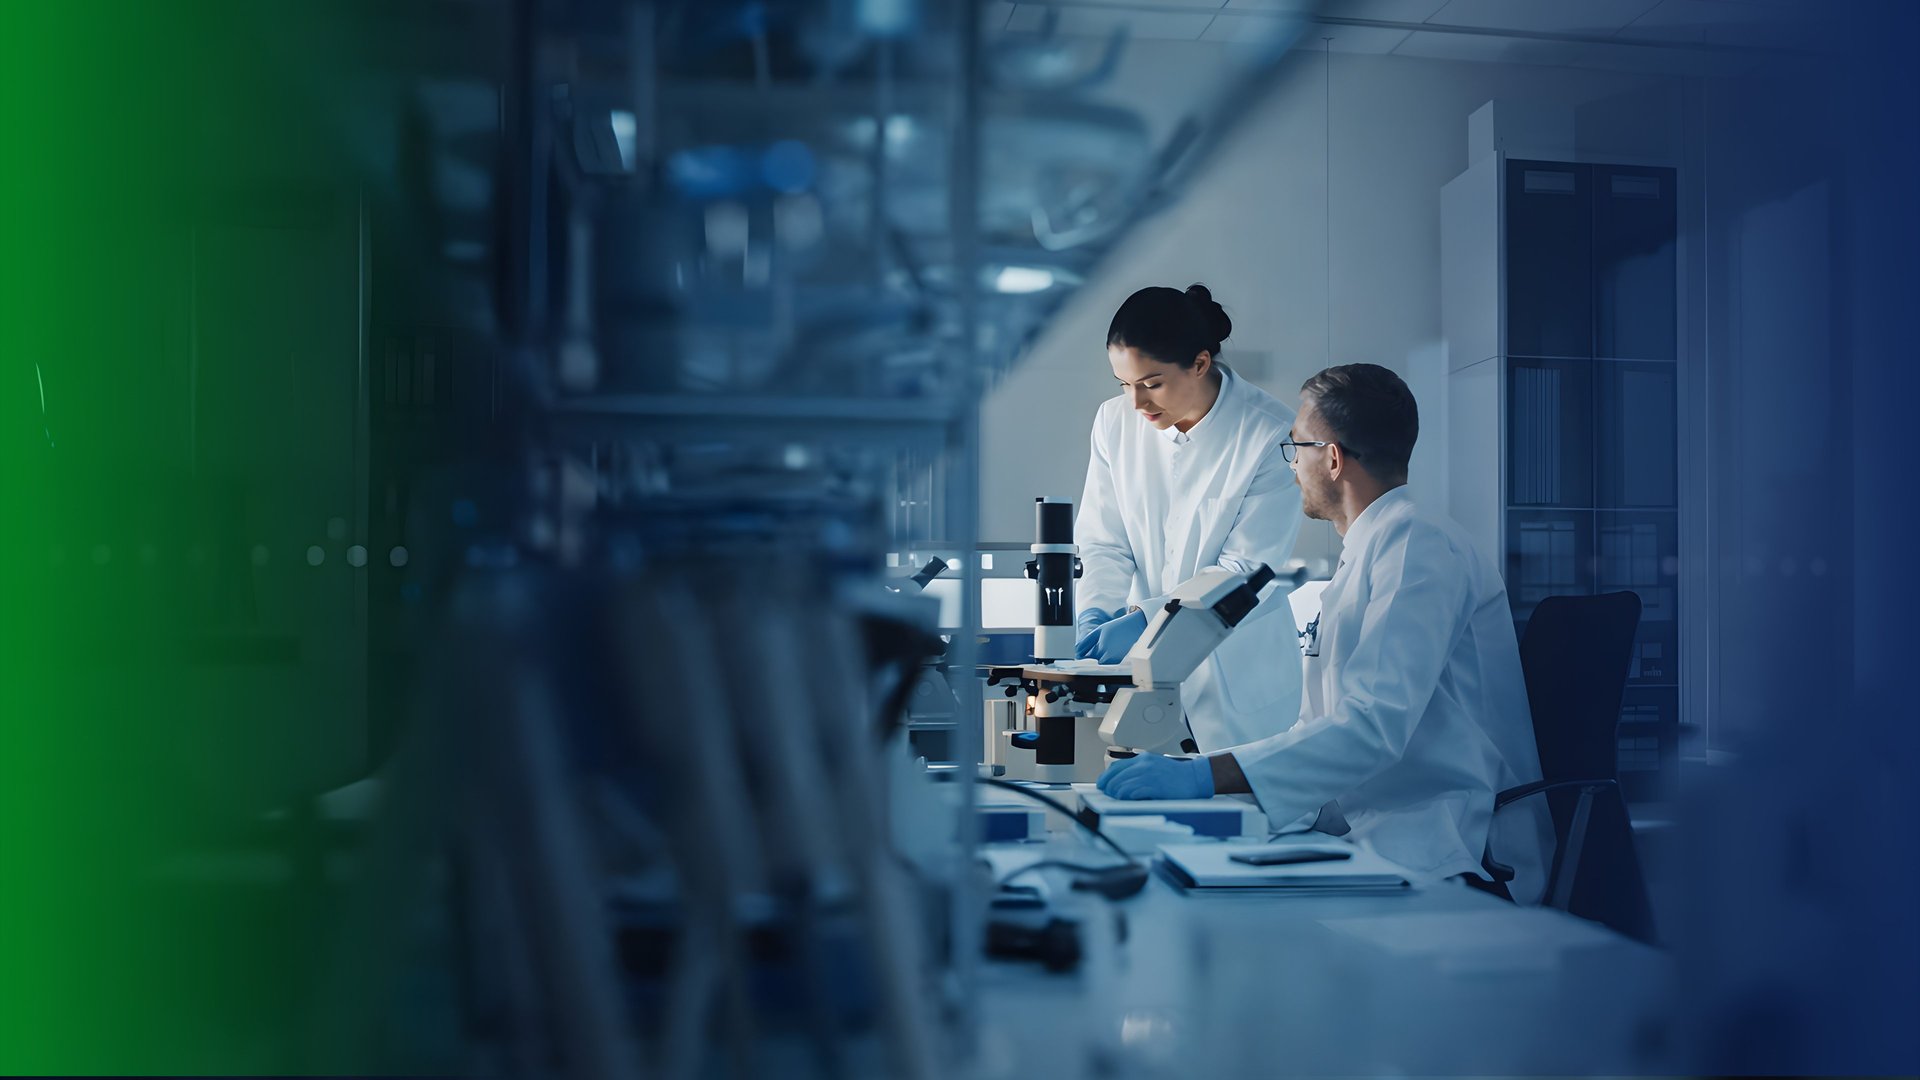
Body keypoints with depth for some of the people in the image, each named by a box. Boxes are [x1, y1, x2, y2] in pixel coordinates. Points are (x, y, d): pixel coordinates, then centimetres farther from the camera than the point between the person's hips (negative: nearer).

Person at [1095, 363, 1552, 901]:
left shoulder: (1418, 544, -11)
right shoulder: (1369, 553, 21)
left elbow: (1375, 725, -25)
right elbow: (1323, 728, 18)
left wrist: (1207, 775, -31)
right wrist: (1195, 768, 6)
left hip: (1445, 864, -9)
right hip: (1374, 837, 9)